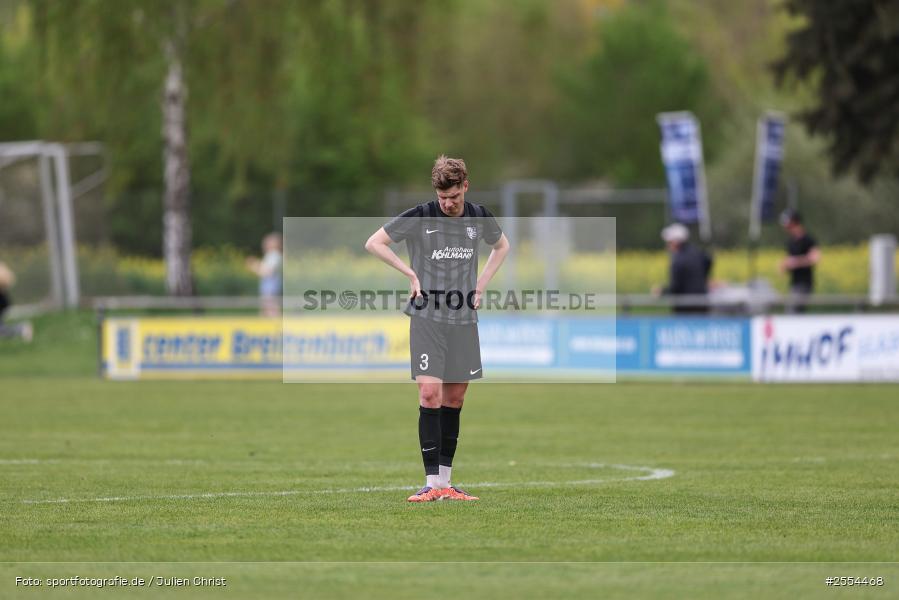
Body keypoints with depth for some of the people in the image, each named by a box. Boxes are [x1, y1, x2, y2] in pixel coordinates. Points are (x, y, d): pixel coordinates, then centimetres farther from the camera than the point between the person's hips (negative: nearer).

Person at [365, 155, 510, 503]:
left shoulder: (478, 217, 4)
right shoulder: (420, 217, -8)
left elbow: (502, 246, 25)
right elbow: (374, 243, -2)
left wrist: (480, 285, 12)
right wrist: (411, 274, -6)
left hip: (464, 321, 4)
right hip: (427, 319, -4)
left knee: (454, 399, 6)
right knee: (430, 394, -14)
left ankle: (445, 482, 12)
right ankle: (432, 483, -14)